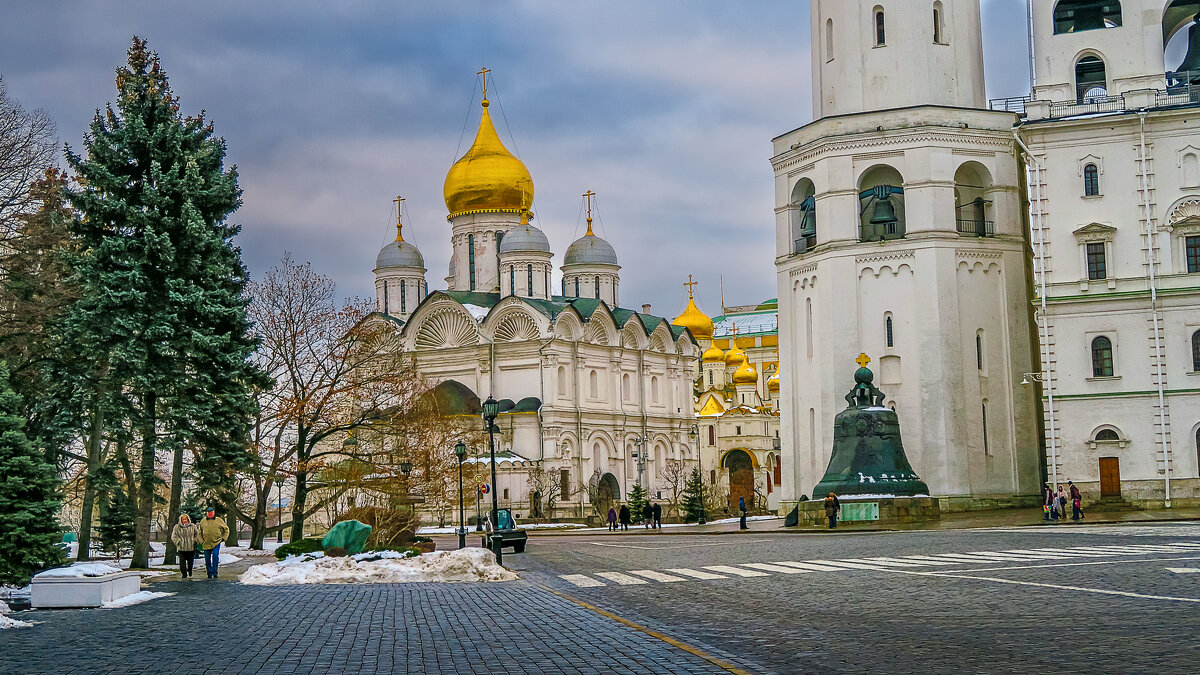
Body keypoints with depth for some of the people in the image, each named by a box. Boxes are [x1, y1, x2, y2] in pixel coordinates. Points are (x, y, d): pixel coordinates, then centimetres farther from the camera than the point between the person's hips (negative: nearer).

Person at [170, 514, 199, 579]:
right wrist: (179, 542, -8)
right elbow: (174, 536, 4)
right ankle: (184, 574, -2)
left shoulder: (192, 526, 5)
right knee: (182, 561, -8)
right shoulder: (177, 527, 2)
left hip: (191, 548, 1)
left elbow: (197, 534, 15)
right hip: (181, 548, -1)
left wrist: (195, 541, 4)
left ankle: (189, 573, 27)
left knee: (190, 561, 7)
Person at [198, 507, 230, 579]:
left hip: (216, 543, -3)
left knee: (215, 556, -18)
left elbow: (226, 529, 14)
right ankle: (209, 573, 17)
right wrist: (201, 541, 5)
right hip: (206, 544, 3)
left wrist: (223, 538, 4)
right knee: (207, 559, 5)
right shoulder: (203, 521, 9)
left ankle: (215, 573, -12)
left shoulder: (219, 521, 4)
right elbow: (200, 533, 17)